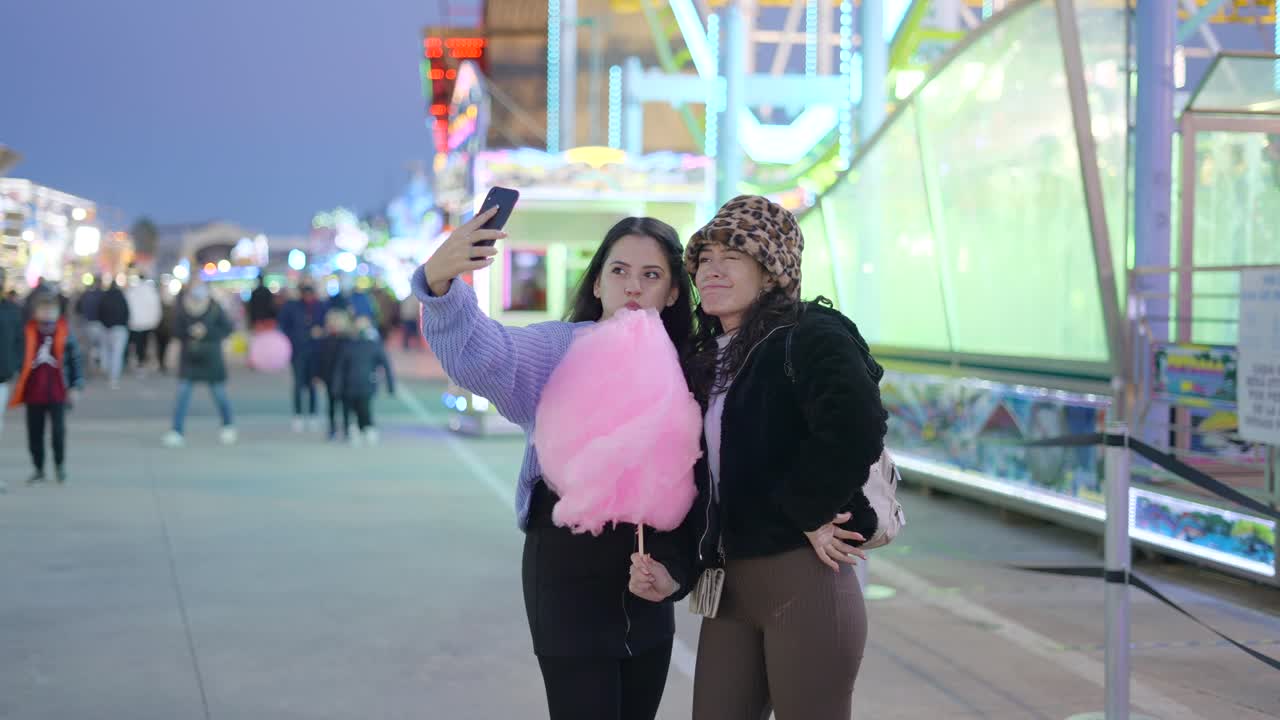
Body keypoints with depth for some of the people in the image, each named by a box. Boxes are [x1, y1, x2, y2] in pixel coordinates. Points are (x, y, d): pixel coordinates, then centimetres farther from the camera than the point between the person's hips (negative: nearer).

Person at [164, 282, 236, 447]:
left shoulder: (215, 309, -9)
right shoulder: (182, 309, -5)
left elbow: (227, 328, -8)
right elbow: (176, 331, -1)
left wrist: (206, 332, -20)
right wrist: (189, 332, -22)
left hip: (211, 360, -1)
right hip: (189, 359, 1)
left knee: (219, 394, 9)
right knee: (182, 393, -8)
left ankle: (228, 427, 31)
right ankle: (177, 432, -7)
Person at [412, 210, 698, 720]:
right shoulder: (558, 349, -9)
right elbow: (476, 353, -28)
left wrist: (678, 567, -2)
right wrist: (440, 284, -45)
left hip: (647, 585, 5)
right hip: (570, 576, -5)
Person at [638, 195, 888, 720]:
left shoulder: (811, 338, -10)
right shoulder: (703, 361, 16)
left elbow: (853, 429, -28)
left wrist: (809, 513, -19)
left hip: (803, 578, -8)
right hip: (729, 582, 8)